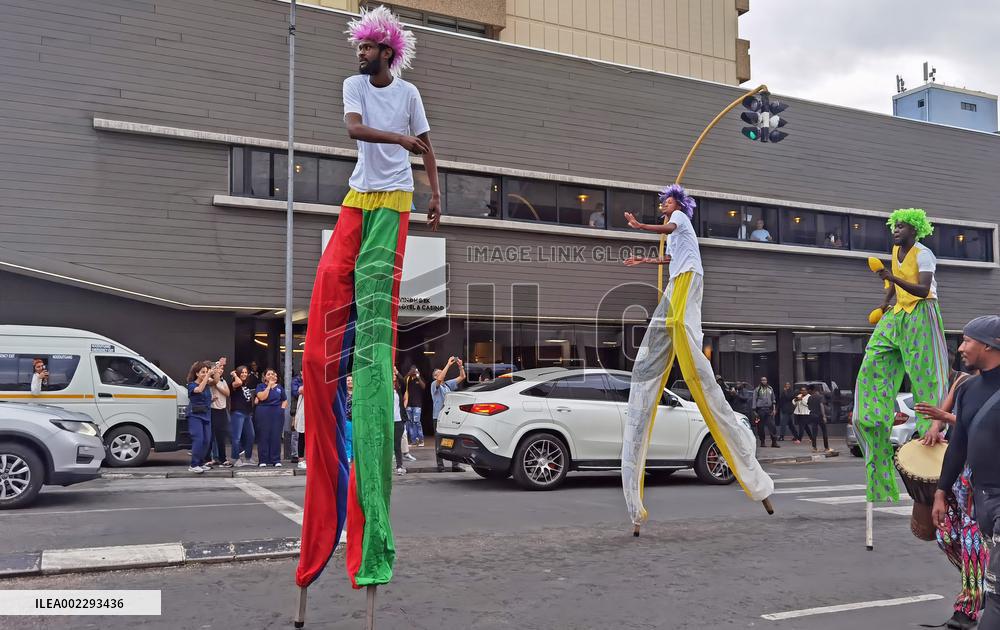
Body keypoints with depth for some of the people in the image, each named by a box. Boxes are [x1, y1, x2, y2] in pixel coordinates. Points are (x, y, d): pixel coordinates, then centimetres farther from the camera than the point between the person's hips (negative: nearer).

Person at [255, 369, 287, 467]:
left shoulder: (279, 387, 15)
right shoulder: (260, 386, 7)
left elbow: (285, 400, 17)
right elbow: (262, 397, -11)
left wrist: (282, 408, -1)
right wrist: (269, 386, -6)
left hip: (277, 413, 2)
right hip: (263, 413, -2)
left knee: (276, 436, 0)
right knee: (263, 436, -3)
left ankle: (276, 460, 6)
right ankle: (263, 460, 3)